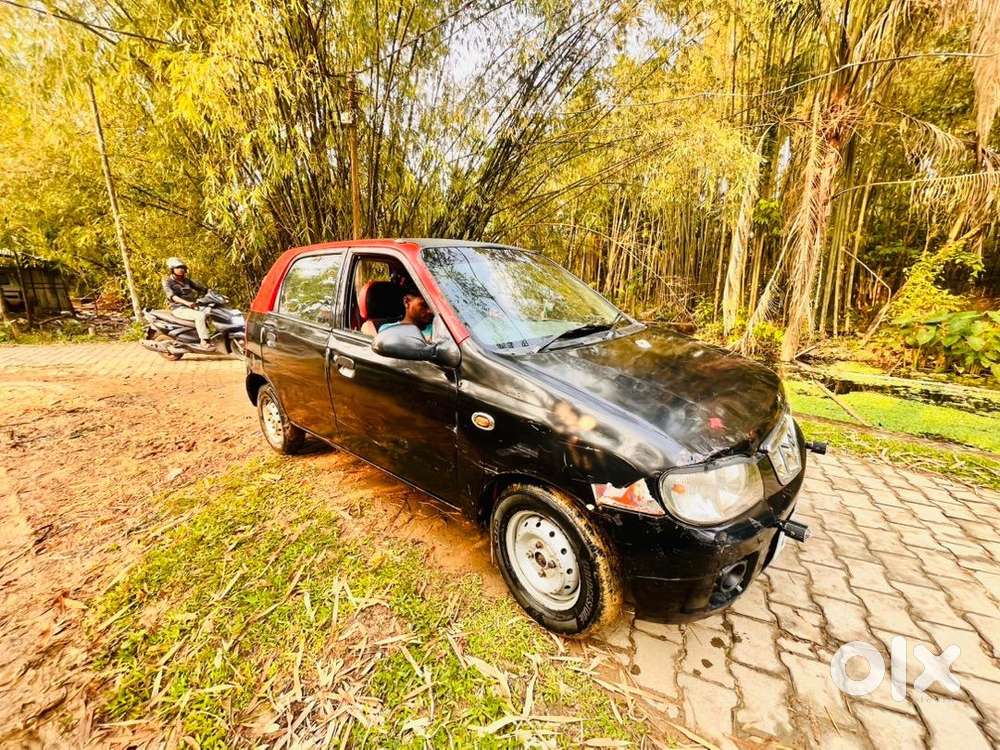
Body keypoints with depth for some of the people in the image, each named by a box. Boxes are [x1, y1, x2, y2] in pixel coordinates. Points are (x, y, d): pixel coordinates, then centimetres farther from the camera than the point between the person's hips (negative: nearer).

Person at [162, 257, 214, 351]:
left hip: (190, 307, 8)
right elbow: (171, 296, -23)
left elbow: (201, 287, 11)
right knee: (200, 316, -32)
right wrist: (186, 302, -40)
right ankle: (204, 343, -34)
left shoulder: (187, 280, 16)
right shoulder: (167, 282, -5)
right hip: (178, 309, -7)